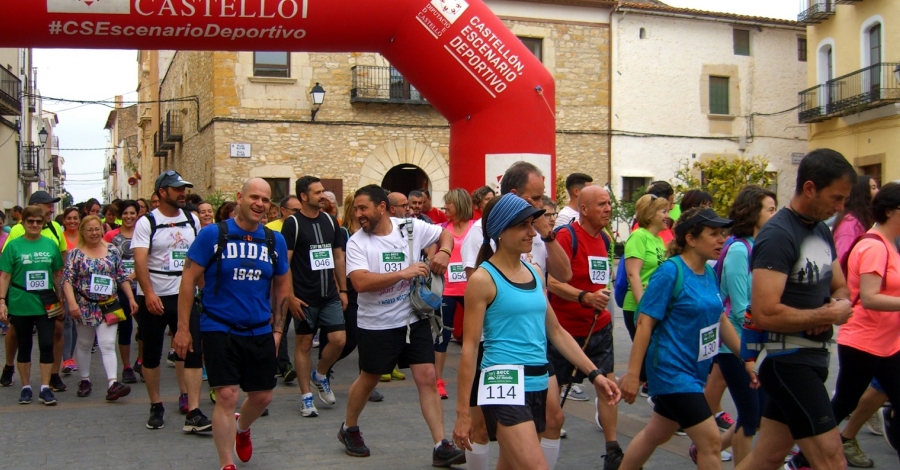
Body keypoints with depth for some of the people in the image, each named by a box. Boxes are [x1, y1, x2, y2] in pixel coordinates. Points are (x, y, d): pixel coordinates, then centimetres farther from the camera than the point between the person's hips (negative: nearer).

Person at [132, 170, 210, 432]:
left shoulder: (192, 221, 8)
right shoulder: (146, 223, -6)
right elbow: (140, 261, -15)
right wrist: (149, 293, -26)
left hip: (184, 296, 3)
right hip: (153, 299, -3)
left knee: (192, 352, -6)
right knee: (151, 354, 9)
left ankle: (193, 413, -6)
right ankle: (156, 407, 26)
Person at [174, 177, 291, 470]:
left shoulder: (275, 241, 3)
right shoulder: (212, 234, -8)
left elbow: (282, 286, 13)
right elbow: (189, 281, -7)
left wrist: (278, 329, 9)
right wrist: (183, 328, -9)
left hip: (260, 332, 4)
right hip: (219, 329, -4)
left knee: (263, 396, 13)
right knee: (227, 396, -9)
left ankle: (242, 428, 47)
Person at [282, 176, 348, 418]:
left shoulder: (330, 221, 9)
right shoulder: (293, 223, -7)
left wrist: (343, 289, 11)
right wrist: (290, 296, -15)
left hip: (330, 295, 5)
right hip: (304, 297, -4)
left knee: (339, 340, -3)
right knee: (304, 344, 4)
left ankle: (320, 375, 24)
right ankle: (306, 397, 14)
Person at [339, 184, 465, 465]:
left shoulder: (411, 228, -5)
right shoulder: (356, 242, -13)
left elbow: (445, 234, 11)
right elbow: (360, 282, -27)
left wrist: (443, 252, -12)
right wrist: (403, 273, -30)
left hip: (414, 319, 2)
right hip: (376, 325, -2)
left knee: (427, 377, -1)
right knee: (369, 379, 14)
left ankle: (441, 447, 3)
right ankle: (349, 429, 39)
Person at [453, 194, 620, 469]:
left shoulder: (534, 273, 12)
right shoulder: (484, 279, -9)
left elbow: (556, 331, 18)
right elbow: (470, 347, -10)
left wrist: (594, 374, 12)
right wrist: (462, 411, -12)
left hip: (538, 385, 7)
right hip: (505, 385, -7)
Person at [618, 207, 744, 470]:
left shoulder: (709, 273, 6)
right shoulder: (670, 272, -16)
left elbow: (720, 319, 17)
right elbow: (645, 323, -18)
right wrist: (633, 374, -19)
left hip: (694, 371, 8)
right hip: (672, 370, -8)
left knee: (656, 434, 20)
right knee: (711, 440, -8)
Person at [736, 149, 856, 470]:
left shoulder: (822, 231, 10)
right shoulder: (778, 235, -18)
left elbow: (840, 288, 22)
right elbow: (765, 314, -27)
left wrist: (837, 305, -3)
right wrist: (828, 315, -15)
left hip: (813, 357, 9)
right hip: (788, 361, -9)